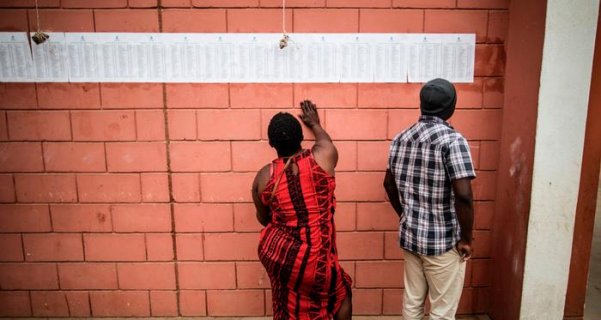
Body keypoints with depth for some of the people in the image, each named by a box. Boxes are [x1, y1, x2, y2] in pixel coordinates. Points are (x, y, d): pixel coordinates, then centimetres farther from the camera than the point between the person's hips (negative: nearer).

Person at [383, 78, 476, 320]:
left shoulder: (401, 138, 3)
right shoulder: (452, 139, -18)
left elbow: (389, 184, 12)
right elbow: (463, 195, -24)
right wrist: (466, 238, -12)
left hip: (409, 235, 6)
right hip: (443, 240, -6)